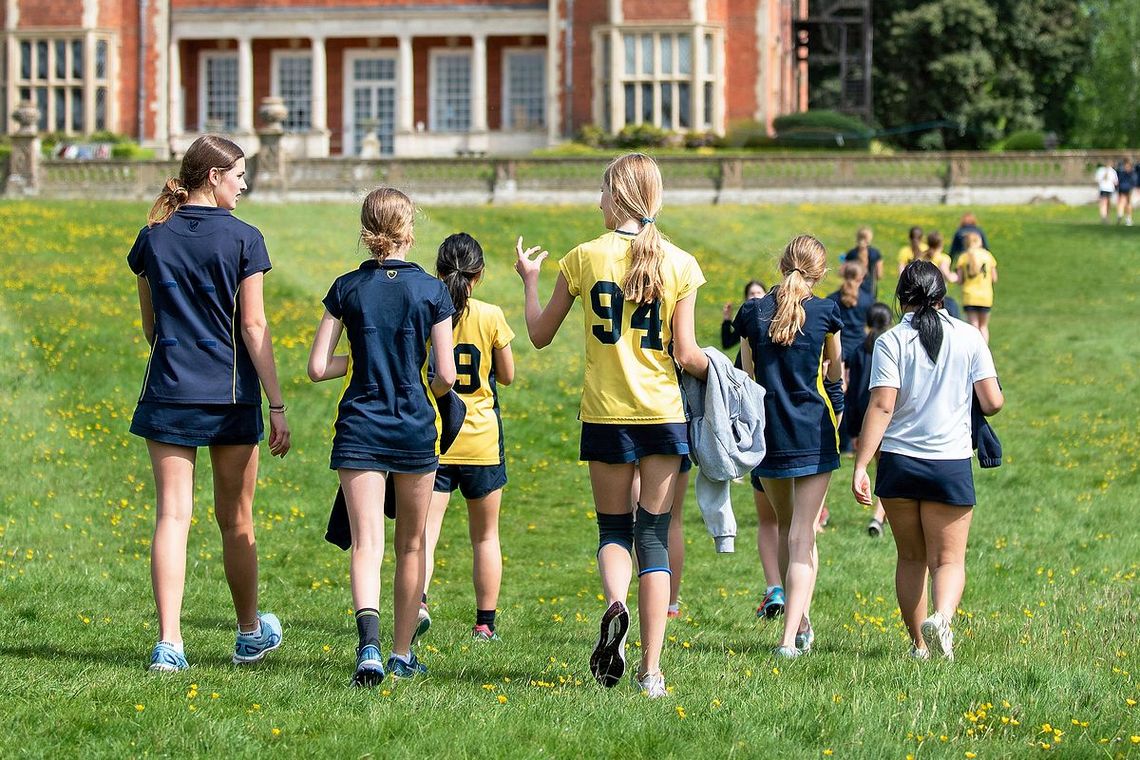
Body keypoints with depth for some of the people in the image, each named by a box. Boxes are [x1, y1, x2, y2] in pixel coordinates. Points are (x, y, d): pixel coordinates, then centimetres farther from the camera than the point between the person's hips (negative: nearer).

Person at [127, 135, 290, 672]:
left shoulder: (152, 239, 4)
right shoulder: (242, 239, -7)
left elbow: (150, 325, 13)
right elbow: (254, 328, -9)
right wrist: (277, 407, -6)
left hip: (167, 392, 2)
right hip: (231, 396, -2)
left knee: (172, 514, -2)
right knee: (235, 520, 12)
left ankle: (169, 643, -12)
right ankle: (251, 633, 28)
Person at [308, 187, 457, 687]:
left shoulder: (347, 289, -1)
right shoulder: (431, 291, -4)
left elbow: (318, 367, -2)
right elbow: (446, 376, -4)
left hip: (360, 430, 0)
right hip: (416, 430, 0)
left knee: (367, 542, -8)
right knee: (411, 545, 15)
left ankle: (369, 644, -31)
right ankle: (402, 654, 22)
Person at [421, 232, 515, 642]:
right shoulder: (490, 317, -8)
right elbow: (507, 375, 2)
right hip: (481, 439, 0)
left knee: (425, 530, -5)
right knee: (485, 536, 14)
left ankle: (418, 598, -30)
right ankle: (485, 623, 18)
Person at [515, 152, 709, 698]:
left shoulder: (584, 258, -3)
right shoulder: (679, 264, -3)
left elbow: (540, 335, 7)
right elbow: (685, 354, -4)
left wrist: (529, 281, 23)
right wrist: (714, 370, 17)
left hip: (605, 416, 0)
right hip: (664, 413, 0)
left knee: (613, 528, 14)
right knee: (654, 535, 5)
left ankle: (615, 603, -18)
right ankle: (651, 669, -2)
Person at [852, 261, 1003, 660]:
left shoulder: (891, 341, -4)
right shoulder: (968, 336, 1)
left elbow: (882, 406, -12)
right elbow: (992, 402, -1)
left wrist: (861, 465, -12)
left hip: (899, 462, 0)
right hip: (951, 463, 0)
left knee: (911, 558, 15)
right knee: (948, 559, 4)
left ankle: (919, 644, 16)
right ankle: (942, 617, -25)